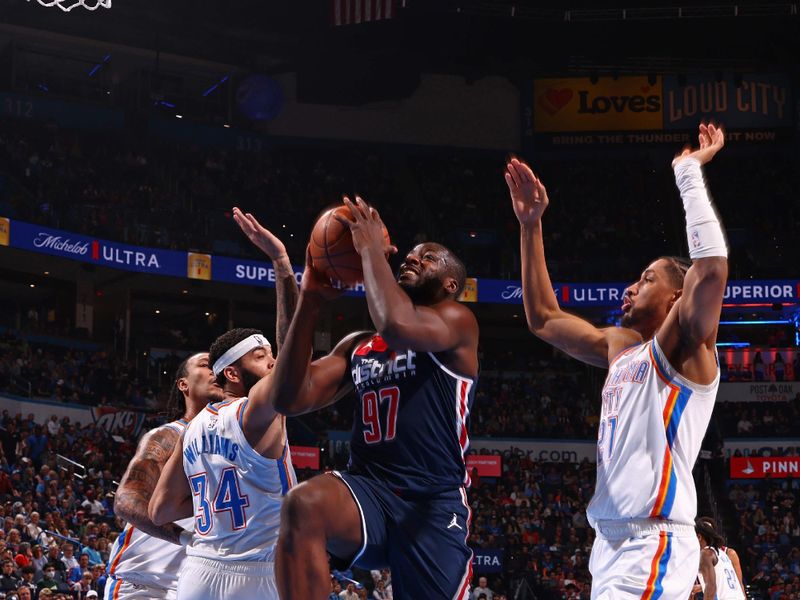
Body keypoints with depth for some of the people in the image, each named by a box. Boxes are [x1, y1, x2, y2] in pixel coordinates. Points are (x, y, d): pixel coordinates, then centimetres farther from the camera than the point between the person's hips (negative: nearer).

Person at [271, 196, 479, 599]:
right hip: (368, 490, 3)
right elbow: (289, 400, 8)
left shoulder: (457, 321, 2)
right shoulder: (357, 346, 20)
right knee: (303, 505, -32)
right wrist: (311, 299, 6)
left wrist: (371, 248, -9)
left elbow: (399, 327, -23)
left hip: (433, 501, -3)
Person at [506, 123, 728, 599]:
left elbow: (712, 267, -23)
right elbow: (543, 318, 28)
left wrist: (689, 171, -16)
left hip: (652, 547, -9)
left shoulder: (682, 346, -4)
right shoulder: (620, 347, 19)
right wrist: (531, 226, 22)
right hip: (612, 544, 9)